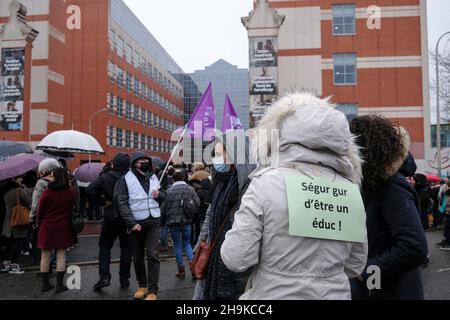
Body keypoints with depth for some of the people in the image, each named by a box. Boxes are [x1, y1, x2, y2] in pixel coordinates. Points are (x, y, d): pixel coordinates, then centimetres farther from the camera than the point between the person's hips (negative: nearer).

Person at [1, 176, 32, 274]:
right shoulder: (19, 190, -15)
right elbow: (30, 202, -14)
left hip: (8, 222, 8)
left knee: (9, 243, 15)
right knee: (17, 243, -1)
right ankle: (14, 265, 3)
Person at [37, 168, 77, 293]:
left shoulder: (47, 192, -9)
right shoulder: (72, 191, -4)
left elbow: (40, 210, -2)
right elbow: (75, 208, 6)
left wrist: (40, 224, 10)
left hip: (47, 226, -1)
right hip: (64, 227, 1)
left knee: (45, 256, 11)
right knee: (61, 256, 6)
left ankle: (45, 284, 19)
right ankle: (59, 285, 8)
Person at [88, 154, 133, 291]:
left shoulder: (105, 177, -7)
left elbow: (90, 190, -16)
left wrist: (103, 201, -6)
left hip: (111, 218, 0)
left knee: (105, 246, 14)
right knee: (127, 248, 12)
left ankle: (104, 276, 2)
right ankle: (124, 279, 17)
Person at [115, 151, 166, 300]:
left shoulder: (153, 177, 9)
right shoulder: (126, 179, -5)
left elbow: (164, 196, 20)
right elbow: (122, 202, -11)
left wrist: (159, 195, -5)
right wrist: (131, 223, -19)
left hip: (154, 221, 2)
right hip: (136, 223, -2)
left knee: (152, 255, -4)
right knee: (138, 257, 11)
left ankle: (152, 290, 1)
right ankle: (142, 285, 29)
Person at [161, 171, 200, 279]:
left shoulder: (169, 192, -11)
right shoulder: (190, 189, -3)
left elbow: (164, 208, -6)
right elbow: (197, 204, -2)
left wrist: (164, 217, 13)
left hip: (174, 222, -2)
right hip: (187, 221, 3)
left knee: (177, 245, 10)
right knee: (187, 243, 19)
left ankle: (181, 270, 16)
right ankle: (192, 262, 2)